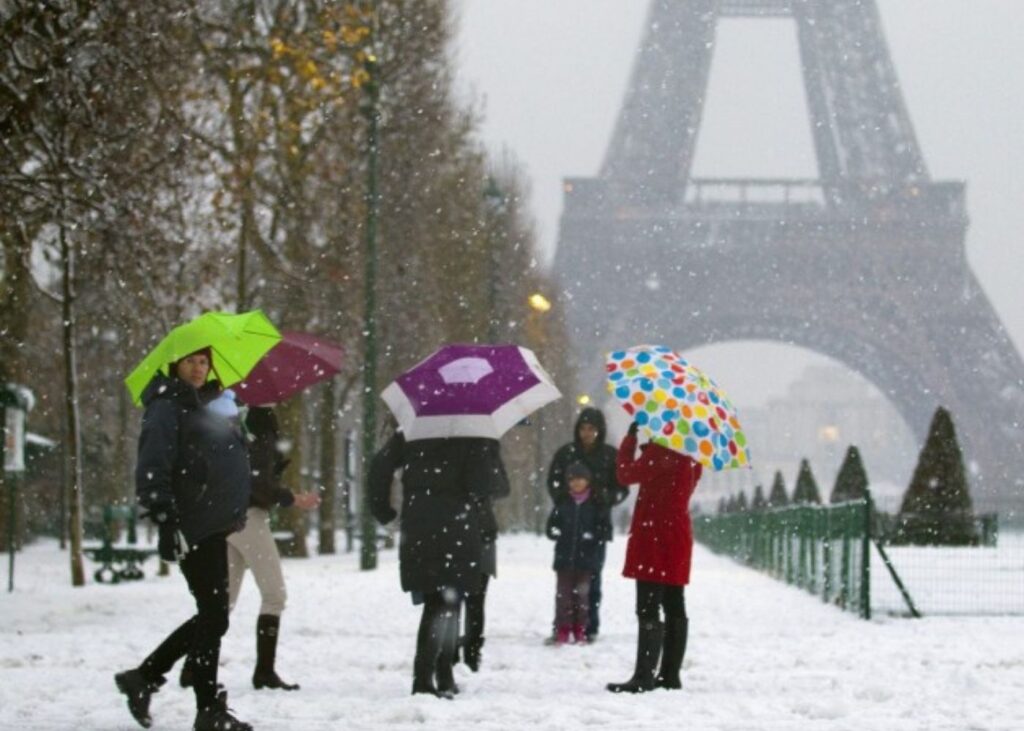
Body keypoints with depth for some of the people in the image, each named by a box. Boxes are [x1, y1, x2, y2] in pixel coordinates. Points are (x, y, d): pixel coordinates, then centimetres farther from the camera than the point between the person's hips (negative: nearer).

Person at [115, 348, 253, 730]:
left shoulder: (204, 408, 19)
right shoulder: (167, 410, -9)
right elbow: (151, 473, -18)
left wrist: (235, 513, 28)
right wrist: (168, 522, -25)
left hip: (214, 527, 10)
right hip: (193, 530, -9)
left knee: (211, 616, 14)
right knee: (213, 617, -6)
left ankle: (144, 677, 24)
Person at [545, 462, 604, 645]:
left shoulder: (594, 504, 1)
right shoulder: (562, 503, 5)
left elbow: (603, 527, 1)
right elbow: (551, 525, 9)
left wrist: (592, 536, -16)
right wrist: (555, 533, -12)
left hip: (586, 556, -1)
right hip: (564, 556, 1)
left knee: (582, 592, 1)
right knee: (563, 593, 1)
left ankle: (579, 630, 10)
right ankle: (562, 630, 5)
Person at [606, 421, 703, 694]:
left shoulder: (662, 451, -17)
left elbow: (627, 474, -13)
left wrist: (630, 439, 0)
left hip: (655, 537, -10)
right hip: (679, 534, 10)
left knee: (648, 609, -10)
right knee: (674, 607, 12)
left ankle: (644, 676, -14)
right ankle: (670, 674, 16)